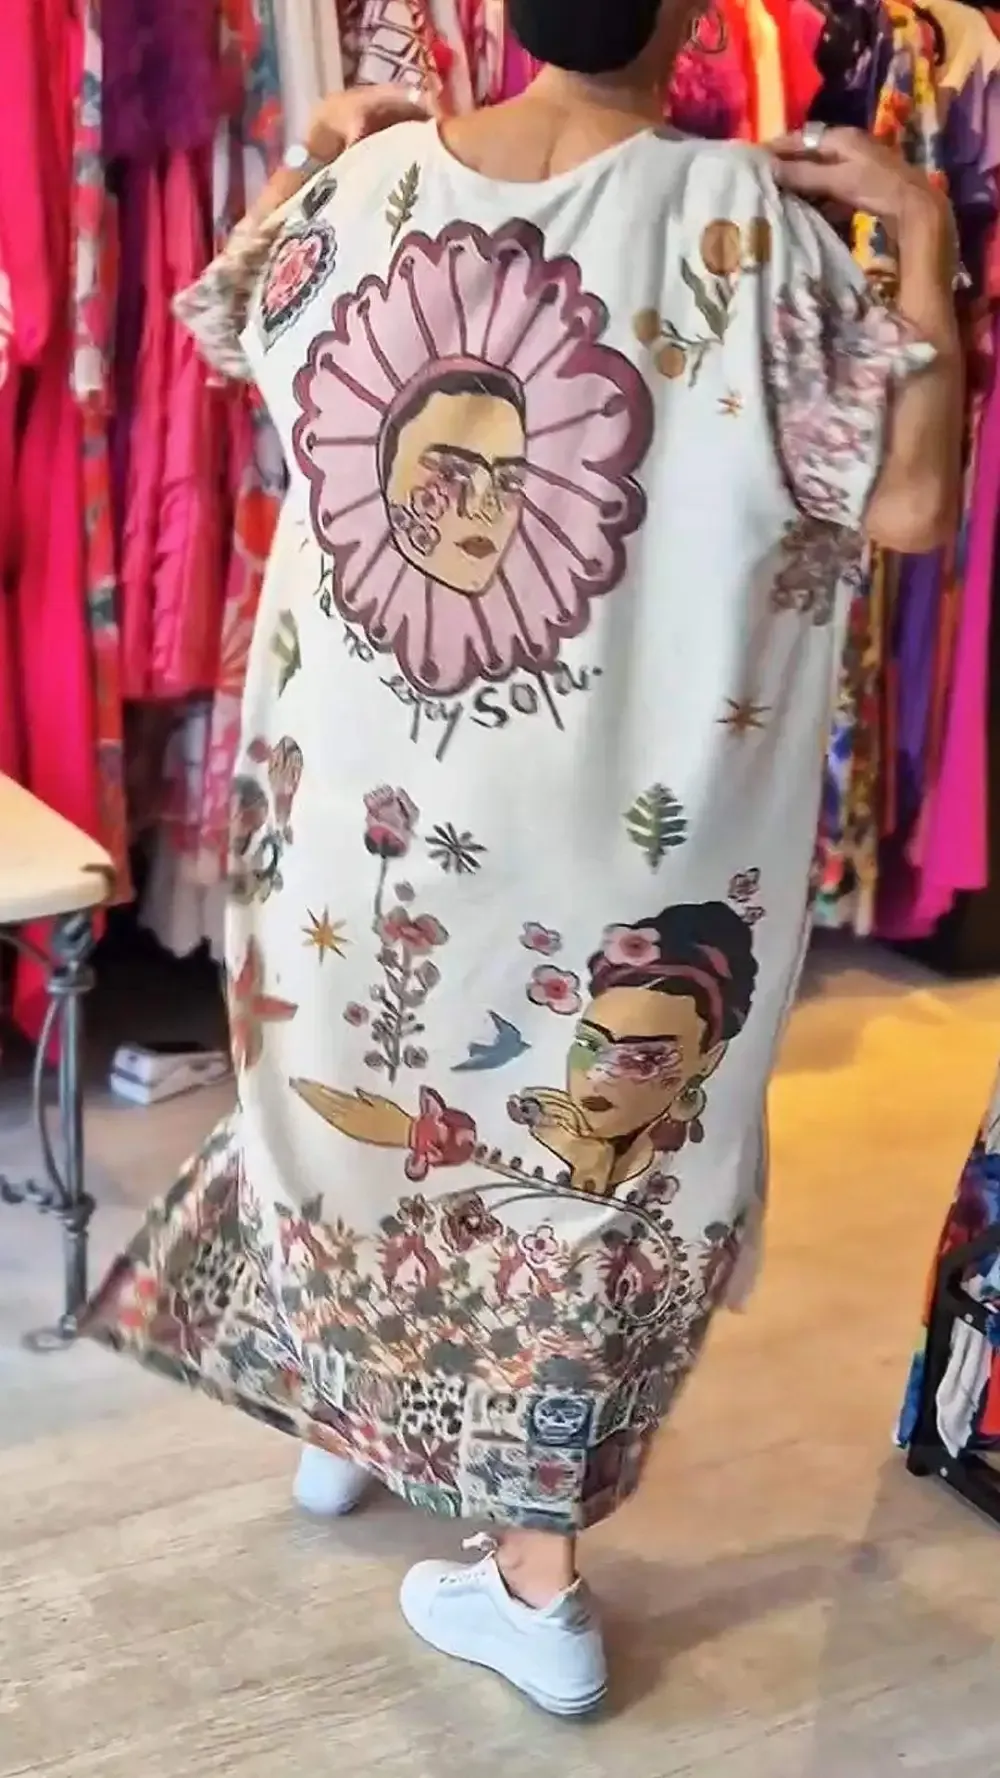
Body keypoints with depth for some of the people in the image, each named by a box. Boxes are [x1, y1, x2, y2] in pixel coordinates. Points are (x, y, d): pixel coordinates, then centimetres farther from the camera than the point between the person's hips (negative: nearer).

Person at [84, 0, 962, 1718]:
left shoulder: (372, 184, -2)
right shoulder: (735, 212, -15)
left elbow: (223, 316, 18)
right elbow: (908, 503, -17)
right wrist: (922, 228, -9)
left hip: (352, 776, 4)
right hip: (604, 806, -3)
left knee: (356, 1077, 25)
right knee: (579, 1140, 11)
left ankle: (346, 1411, 47)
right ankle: (534, 1576, 20)